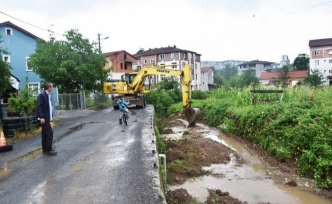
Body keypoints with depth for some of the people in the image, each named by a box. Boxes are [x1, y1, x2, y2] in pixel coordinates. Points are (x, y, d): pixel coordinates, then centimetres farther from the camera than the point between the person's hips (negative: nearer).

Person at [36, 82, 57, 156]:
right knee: (49, 132, -10)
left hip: (47, 117, 9)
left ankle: (45, 150, 19)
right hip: (44, 118, -9)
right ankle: (48, 150, -3)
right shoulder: (42, 95, -12)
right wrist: (42, 117, -22)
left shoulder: (48, 95, 14)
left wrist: (50, 116, 12)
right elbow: (39, 107, -18)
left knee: (45, 133, 12)